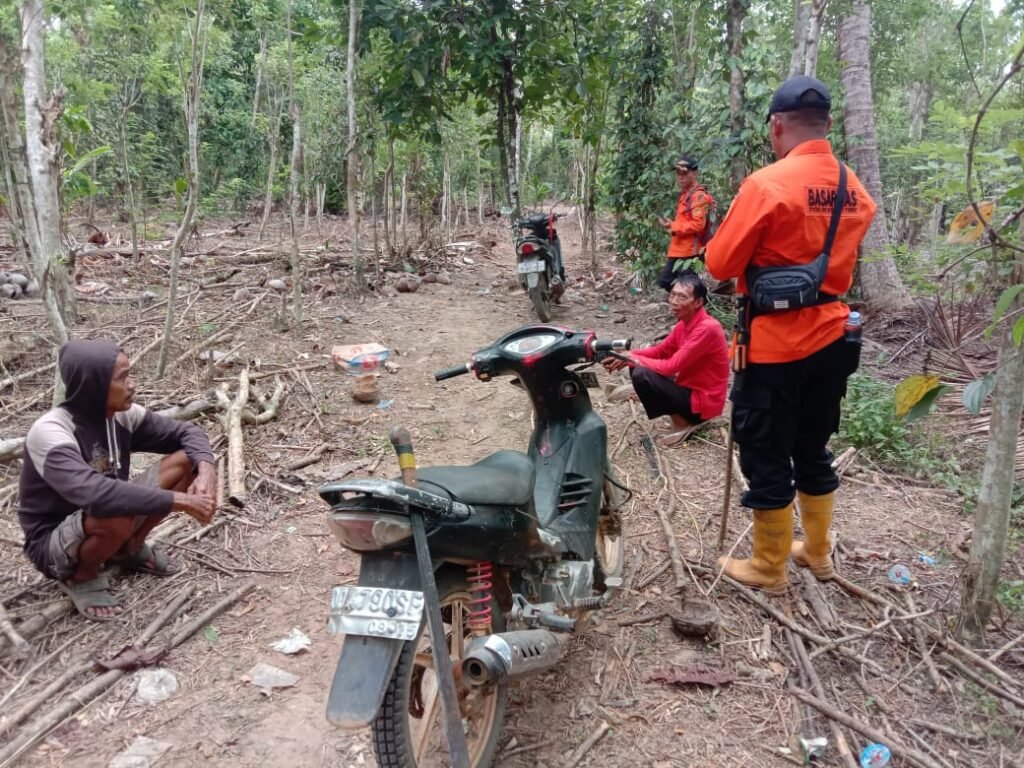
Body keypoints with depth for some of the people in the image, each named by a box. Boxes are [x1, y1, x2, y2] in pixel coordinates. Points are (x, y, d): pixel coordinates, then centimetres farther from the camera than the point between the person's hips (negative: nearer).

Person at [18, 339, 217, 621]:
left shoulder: (122, 414, -9)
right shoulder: (50, 433, -29)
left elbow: (186, 432, -3)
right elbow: (94, 494, -44)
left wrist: (206, 470, -25)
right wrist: (178, 500, -40)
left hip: (102, 521, 6)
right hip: (53, 545, -6)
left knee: (186, 460, -9)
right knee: (117, 517, -40)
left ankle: (130, 549, 7)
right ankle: (81, 577, -6)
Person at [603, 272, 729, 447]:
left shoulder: (707, 328, -25)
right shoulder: (685, 323, 3)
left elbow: (672, 367, -26)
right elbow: (661, 351, 11)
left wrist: (633, 360, -17)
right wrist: (628, 356, -5)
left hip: (702, 400, -9)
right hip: (688, 387, 9)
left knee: (641, 375, -24)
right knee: (639, 366, 6)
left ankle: (682, 424, -9)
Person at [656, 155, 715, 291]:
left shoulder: (699, 196, -13)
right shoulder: (685, 194, 17)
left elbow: (698, 224, -22)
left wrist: (674, 227, -17)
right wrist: (671, 224, 7)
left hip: (689, 251, -10)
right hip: (679, 249, 10)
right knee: (665, 280, 13)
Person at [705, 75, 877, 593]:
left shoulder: (767, 184, -18)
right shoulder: (856, 191, 5)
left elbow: (720, 265, -13)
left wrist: (752, 251, 6)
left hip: (774, 346, -7)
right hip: (831, 339, 7)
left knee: (767, 460, 6)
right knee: (813, 451, 20)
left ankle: (768, 568, 20)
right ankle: (817, 552, 35)